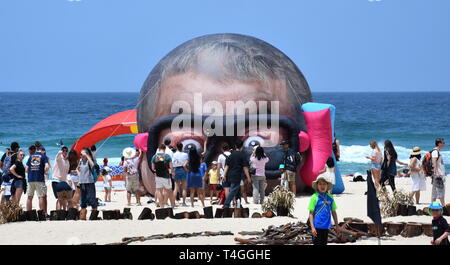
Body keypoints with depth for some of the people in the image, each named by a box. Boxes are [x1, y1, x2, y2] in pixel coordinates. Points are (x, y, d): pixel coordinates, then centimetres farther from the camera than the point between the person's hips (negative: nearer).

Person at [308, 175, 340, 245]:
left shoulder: (330, 197, 5)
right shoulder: (314, 197, -8)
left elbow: (333, 212, 13)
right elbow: (311, 213, -8)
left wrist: (337, 225, 15)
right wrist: (312, 227, -13)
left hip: (326, 226, 5)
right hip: (317, 226, -5)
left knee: (324, 243, 12)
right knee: (317, 243, -2)